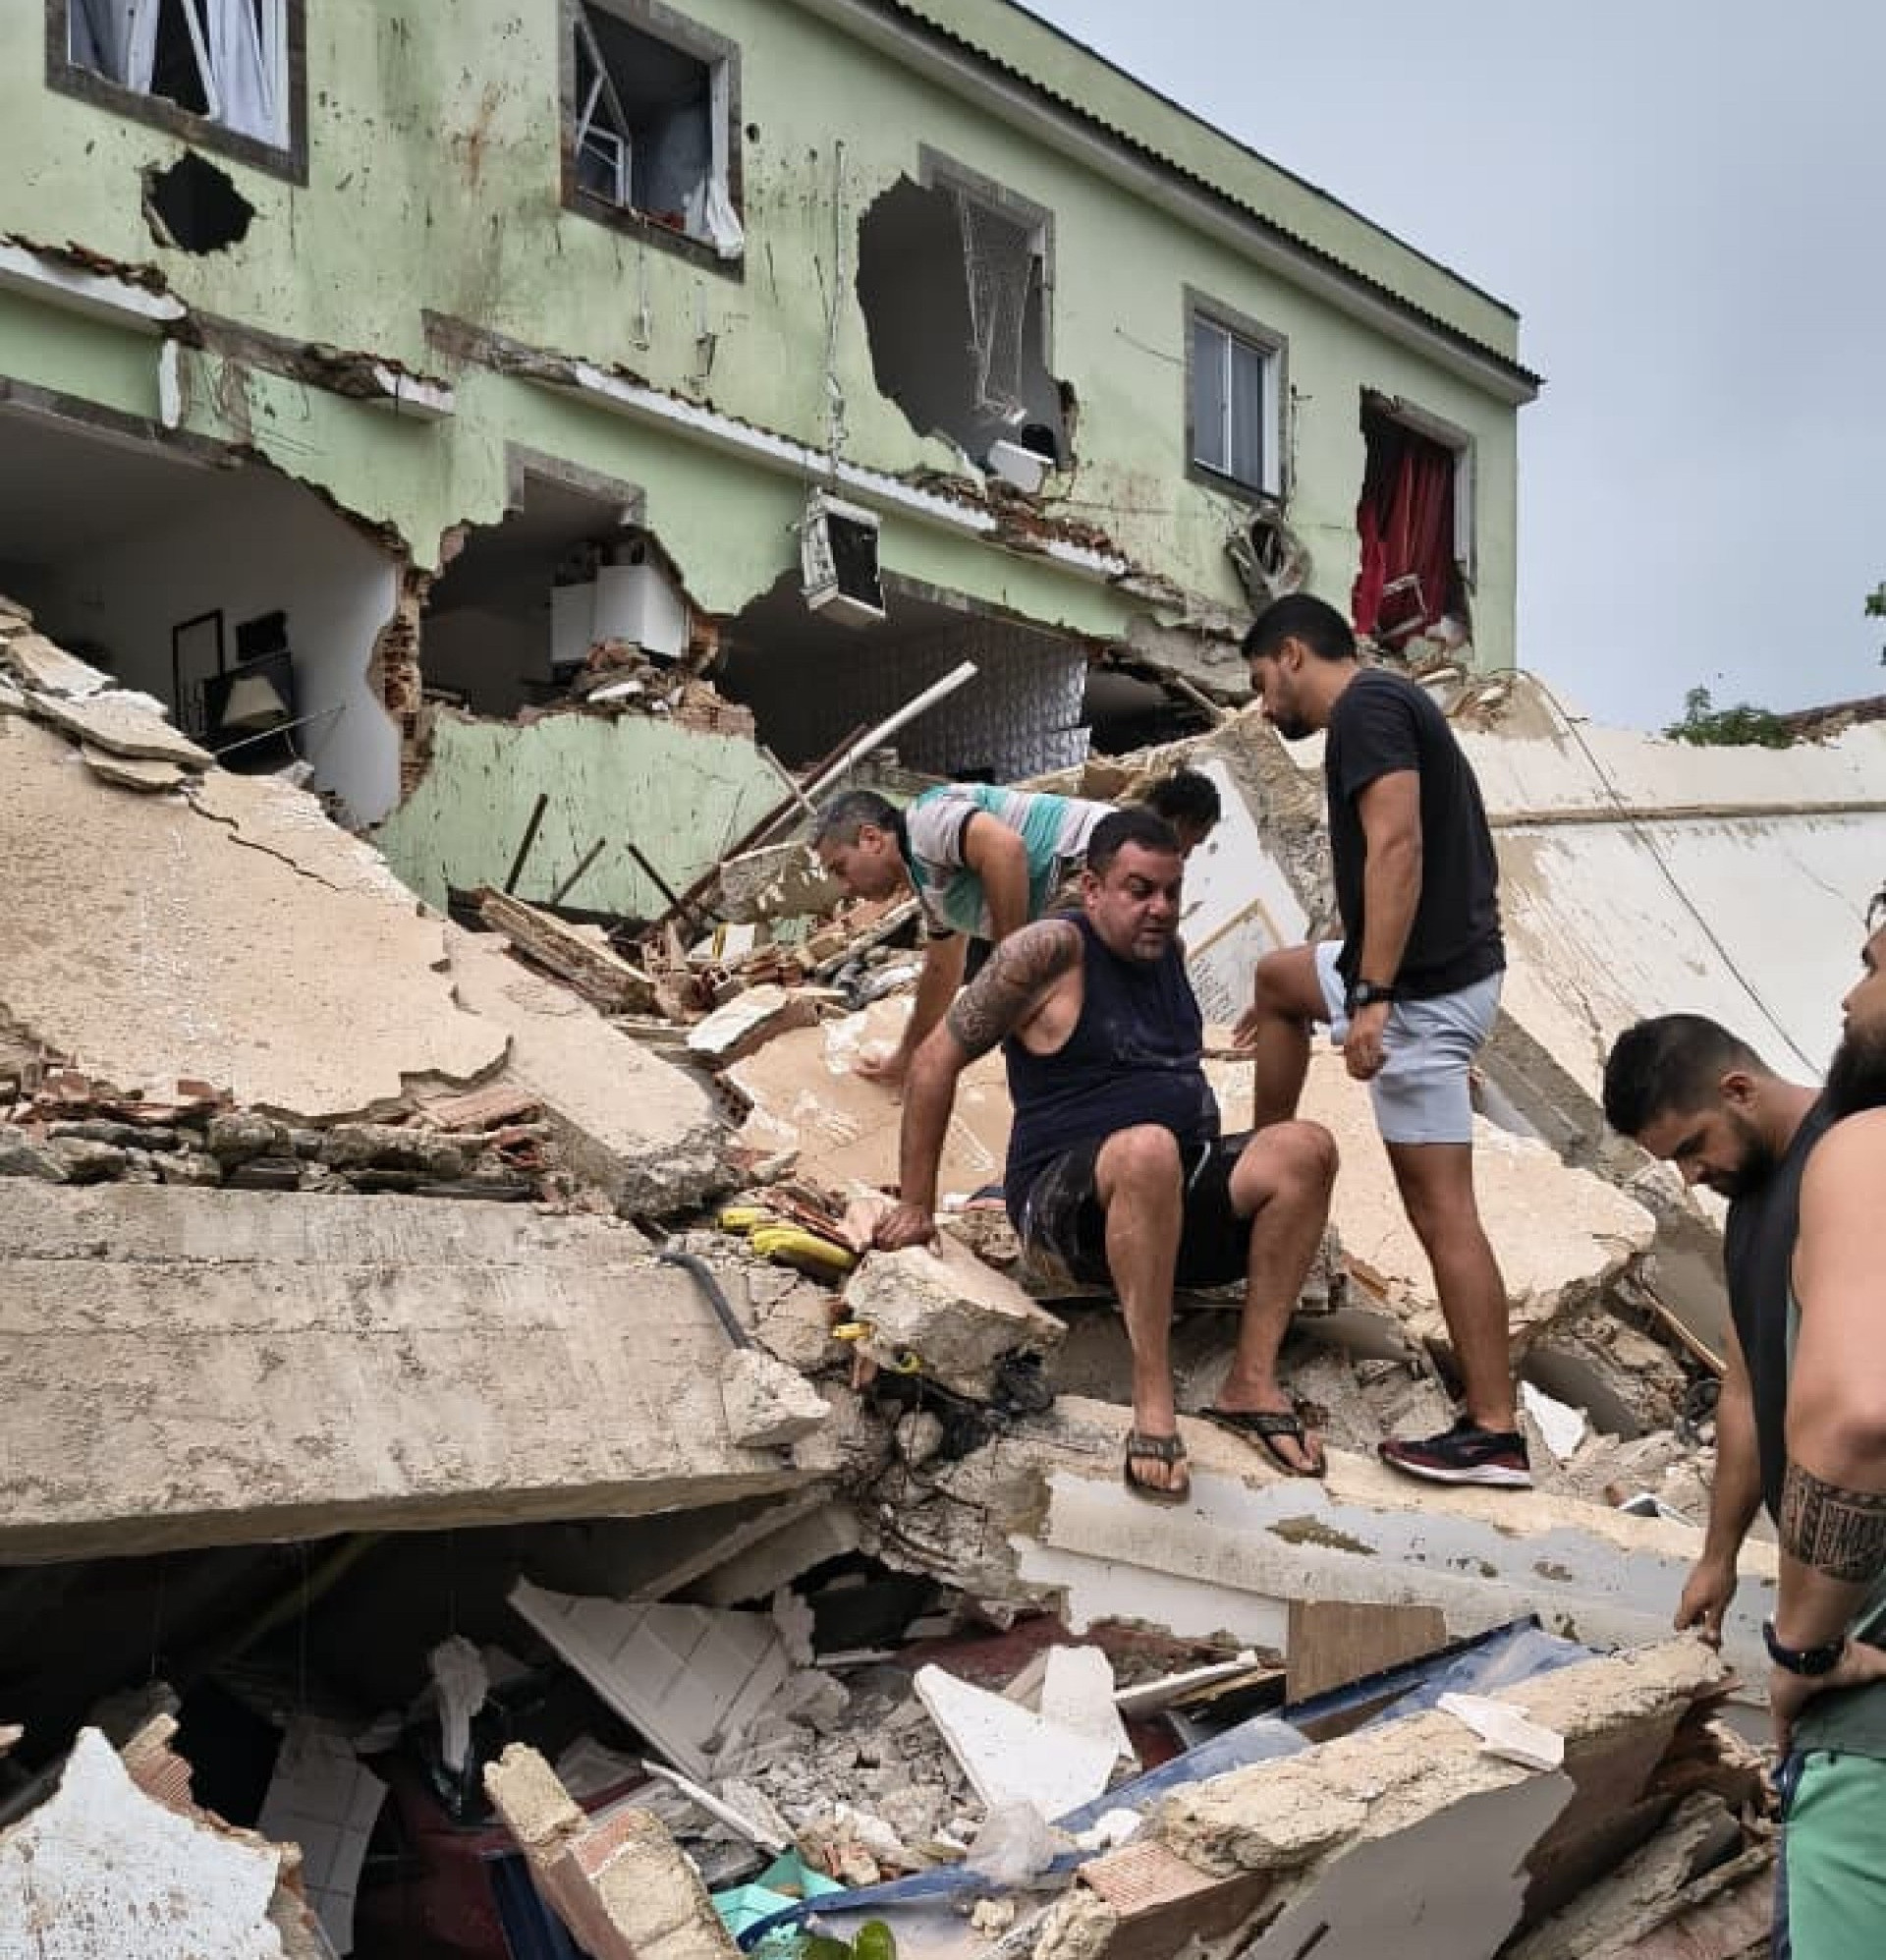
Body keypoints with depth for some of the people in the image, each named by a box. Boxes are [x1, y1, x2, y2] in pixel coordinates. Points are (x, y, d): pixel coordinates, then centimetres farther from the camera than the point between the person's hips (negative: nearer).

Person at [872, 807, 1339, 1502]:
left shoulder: (1167, 949, 13)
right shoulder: (1050, 951, -8)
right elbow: (938, 1059, -5)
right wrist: (915, 1207, -4)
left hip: (1180, 1198, 7)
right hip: (1065, 1205, -7)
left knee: (1306, 1147, -19)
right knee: (1148, 1149, -40)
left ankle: (1252, 1382, -18)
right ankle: (1152, 1404, -35)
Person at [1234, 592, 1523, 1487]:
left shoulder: (1365, 706, -10)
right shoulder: (1389, 706, 21)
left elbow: (1396, 848, -23)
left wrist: (1372, 999, -26)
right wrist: (1362, 987, 35)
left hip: (1424, 987, -10)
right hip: (1435, 971, 10)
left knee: (1441, 1210, -6)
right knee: (1278, 976, 29)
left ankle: (1494, 1433, -3)